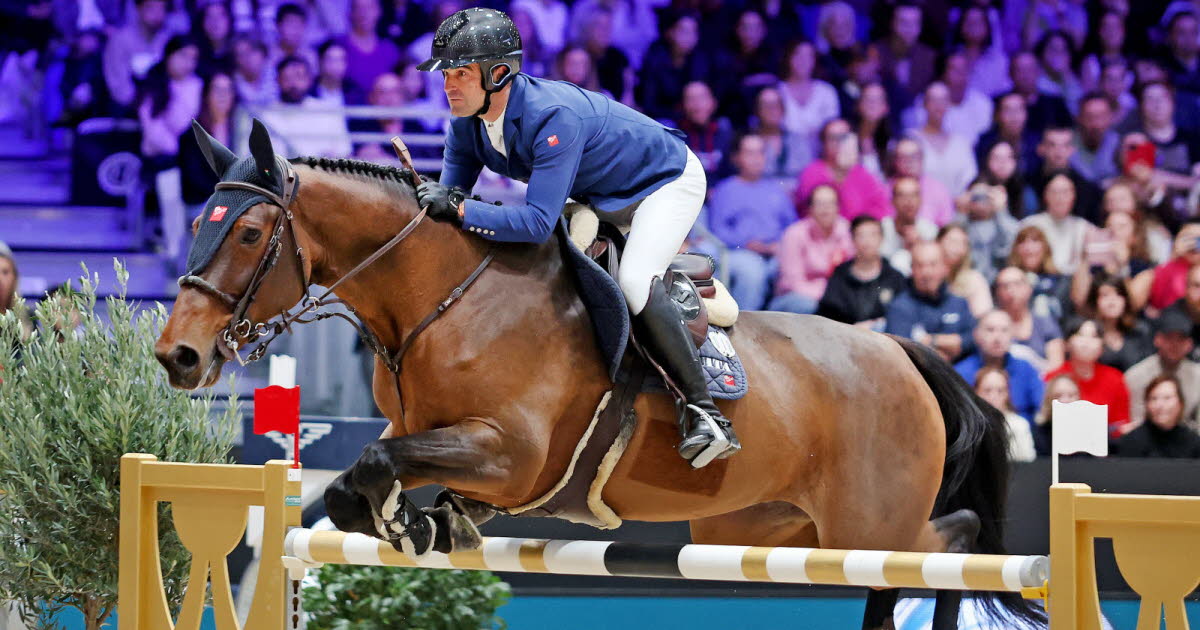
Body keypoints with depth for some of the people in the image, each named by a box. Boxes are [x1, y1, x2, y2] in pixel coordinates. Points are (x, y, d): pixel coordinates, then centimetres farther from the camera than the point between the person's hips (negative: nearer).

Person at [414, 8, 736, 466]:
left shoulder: (554, 115, -39)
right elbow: (452, 198, -9)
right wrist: (429, 199, -33)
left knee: (634, 282, -31)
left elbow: (539, 222, -44)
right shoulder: (468, 123, -14)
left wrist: (459, 209, -52)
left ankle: (705, 412, -28)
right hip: (595, 196, 9)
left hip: (666, 180, -9)